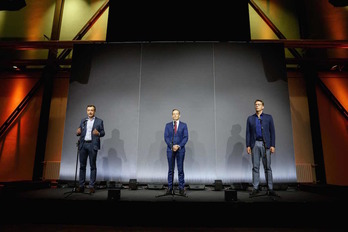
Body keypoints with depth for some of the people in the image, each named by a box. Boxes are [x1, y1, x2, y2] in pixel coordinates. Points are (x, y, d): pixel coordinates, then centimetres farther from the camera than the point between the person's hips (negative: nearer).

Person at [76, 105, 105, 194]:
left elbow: (103, 132, 2)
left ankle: (92, 186, 5)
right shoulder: (83, 120, 16)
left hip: (92, 145, -3)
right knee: (82, 166, 6)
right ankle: (81, 186, 13)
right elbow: (79, 132, 14)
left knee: (93, 166, 0)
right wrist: (78, 132, -8)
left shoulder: (99, 121, 6)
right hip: (83, 144, 4)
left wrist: (98, 133, -19)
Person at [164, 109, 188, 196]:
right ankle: (170, 188, 12)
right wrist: (172, 146, -13)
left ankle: (181, 188, 10)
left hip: (180, 150, -1)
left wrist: (178, 146, -14)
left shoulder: (184, 125, 5)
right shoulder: (168, 125, 7)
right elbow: (166, 137, 0)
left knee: (180, 169, 3)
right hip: (170, 149, 1)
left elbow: (186, 137, -2)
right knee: (170, 170, 6)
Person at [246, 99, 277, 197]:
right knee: (255, 167, 3)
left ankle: (270, 189, 5)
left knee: (267, 167, 0)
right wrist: (248, 145, 0)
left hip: (265, 144, -1)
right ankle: (255, 188, 8)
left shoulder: (268, 117, 7)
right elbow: (248, 133, 8)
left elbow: (272, 132, 4)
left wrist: (272, 145, -4)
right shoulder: (250, 118, 11)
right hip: (255, 144, 1)